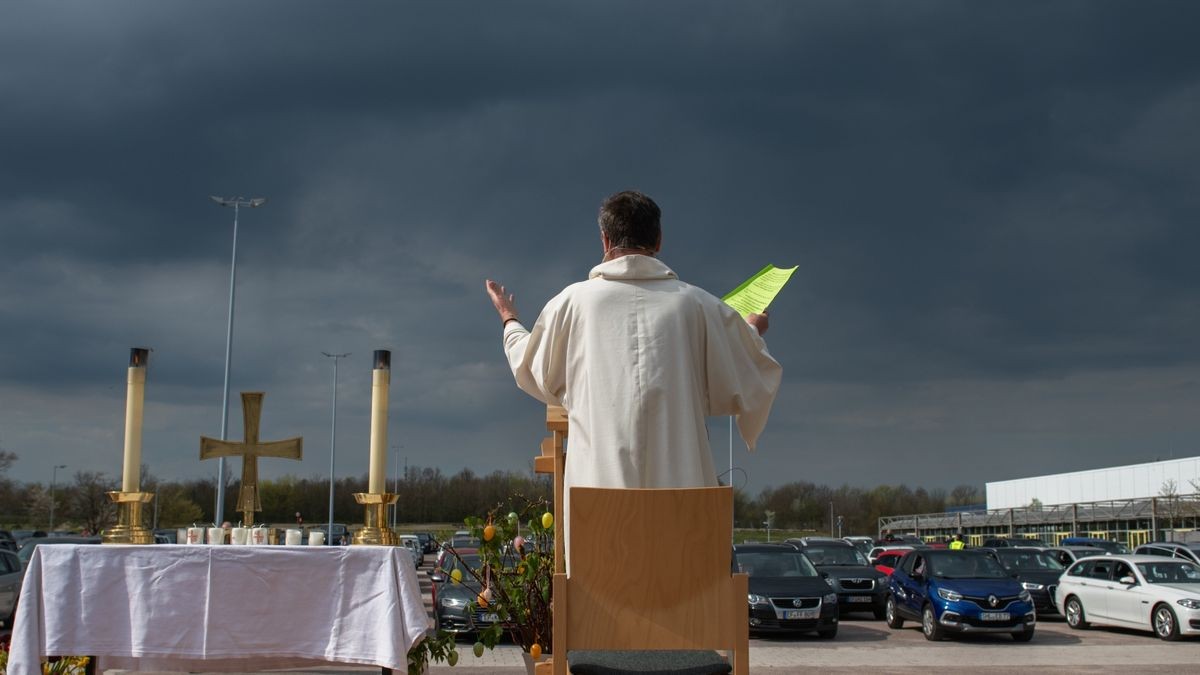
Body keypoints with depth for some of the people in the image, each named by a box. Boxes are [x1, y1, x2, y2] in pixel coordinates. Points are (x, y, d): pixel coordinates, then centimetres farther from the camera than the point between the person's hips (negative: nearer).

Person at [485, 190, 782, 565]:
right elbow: (750, 386, 14)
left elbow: (535, 374, 20)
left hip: (598, 484, 0)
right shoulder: (698, 305, 4)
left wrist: (509, 321, 40)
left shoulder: (574, 301, 3)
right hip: (680, 485, 1)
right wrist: (752, 332, 36)